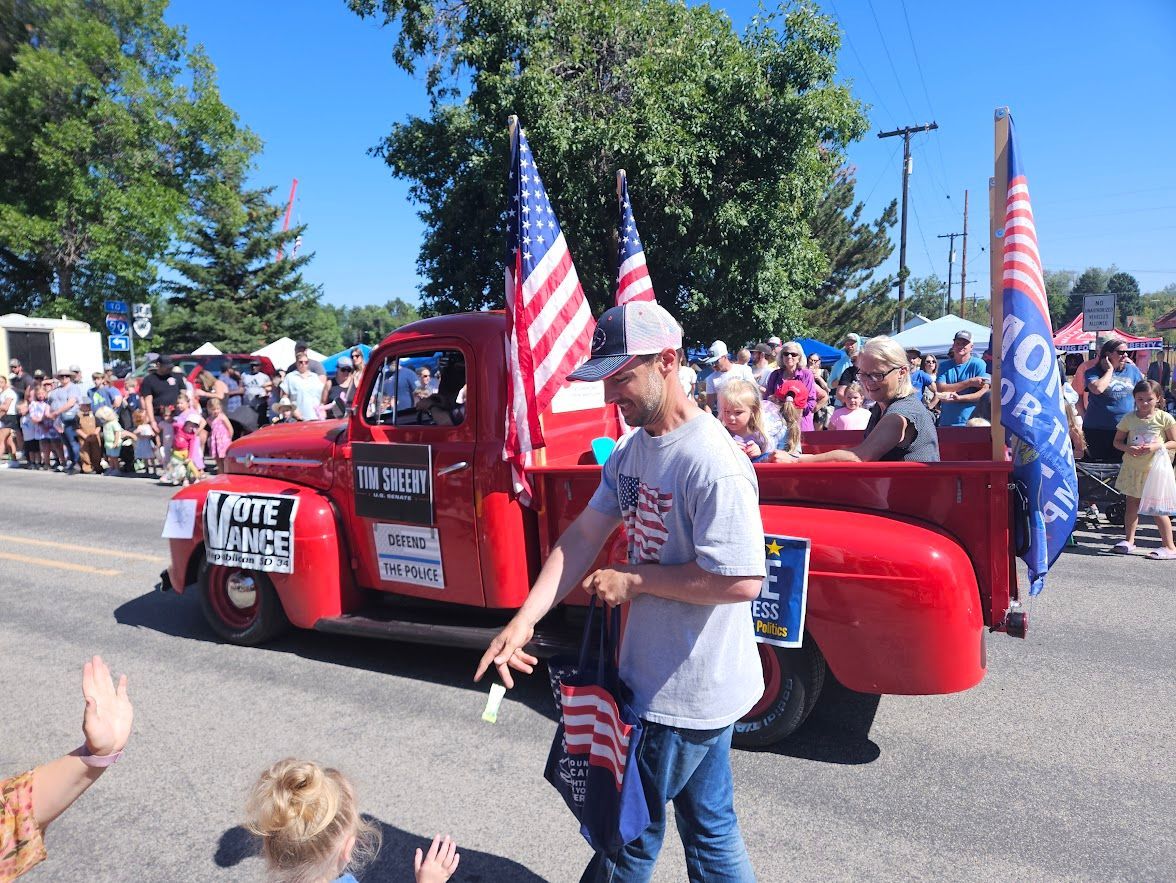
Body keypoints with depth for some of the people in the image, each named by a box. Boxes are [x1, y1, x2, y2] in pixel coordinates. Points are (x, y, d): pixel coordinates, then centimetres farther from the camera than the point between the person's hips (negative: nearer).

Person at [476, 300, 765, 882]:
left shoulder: (713, 462, -25)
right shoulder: (631, 450, 3)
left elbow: (742, 581, -29)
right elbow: (584, 535, 1)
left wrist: (633, 580, -19)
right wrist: (524, 620, -8)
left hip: (687, 690, -8)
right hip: (654, 673, 8)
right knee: (709, 829, 25)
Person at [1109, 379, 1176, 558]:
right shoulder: (1128, 418, 0)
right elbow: (1117, 441, 5)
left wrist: (1157, 446, -19)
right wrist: (1128, 448, -14)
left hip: (1155, 468, -3)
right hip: (1132, 468, 3)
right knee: (1132, 504, 12)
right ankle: (1129, 540, 22)